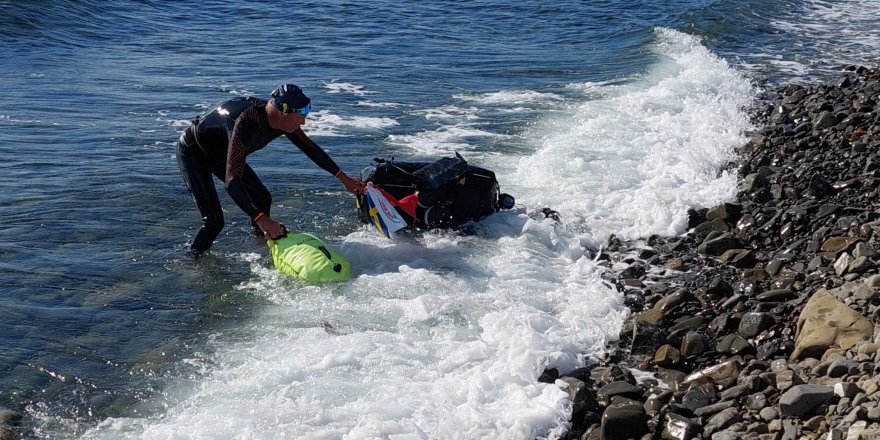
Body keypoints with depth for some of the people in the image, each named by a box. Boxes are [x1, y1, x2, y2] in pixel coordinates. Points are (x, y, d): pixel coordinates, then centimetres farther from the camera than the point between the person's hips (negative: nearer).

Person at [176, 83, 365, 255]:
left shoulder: (282, 119, -18)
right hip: (193, 153, -8)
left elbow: (310, 148, 0)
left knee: (262, 199, 8)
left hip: (221, 154, 8)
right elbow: (232, 181, -47)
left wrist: (342, 177, 1)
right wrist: (260, 218, -54)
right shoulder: (247, 123, -43)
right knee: (213, 221, -17)